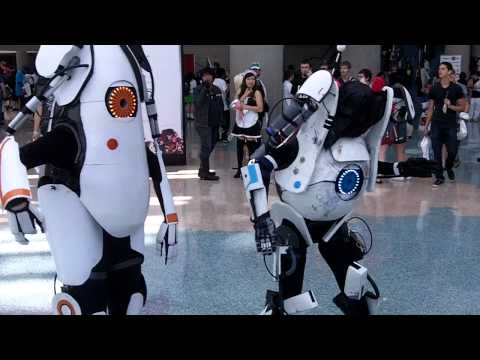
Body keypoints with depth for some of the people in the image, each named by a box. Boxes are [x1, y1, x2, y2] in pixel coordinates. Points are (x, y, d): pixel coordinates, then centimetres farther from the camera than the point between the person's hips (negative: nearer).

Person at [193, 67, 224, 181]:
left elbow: (221, 105, 17)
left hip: (214, 123, 7)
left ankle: (203, 170, 25)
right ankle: (204, 173, -5)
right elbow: (197, 103, -21)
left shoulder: (217, 90, 12)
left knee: (211, 146, 13)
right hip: (203, 123, -6)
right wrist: (204, 89, -24)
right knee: (206, 147, -10)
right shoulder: (198, 90, -5)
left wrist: (221, 120, 10)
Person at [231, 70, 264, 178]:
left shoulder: (257, 92, -3)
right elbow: (236, 104, 2)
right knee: (239, 146, 7)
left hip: (252, 124, -5)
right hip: (240, 123, 5)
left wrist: (245, 106, -12)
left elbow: (260, 108, -11)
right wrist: (244, 95, -9)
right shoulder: (241, 91, 14)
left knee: (252, 147, -3)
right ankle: (239, 169, 16)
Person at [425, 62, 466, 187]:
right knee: (437, 152, 1)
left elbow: (462, 107, 1)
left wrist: (451, 106, -17)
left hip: (450, 125, -1)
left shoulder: (456, 88, -2)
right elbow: (431, 108, 9)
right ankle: (439, 177, 12)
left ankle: (449, 167, 31)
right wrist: (426, 125, 7)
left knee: (452, 151, -1)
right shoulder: (434, 88, 4)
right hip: (436, 125, 2)